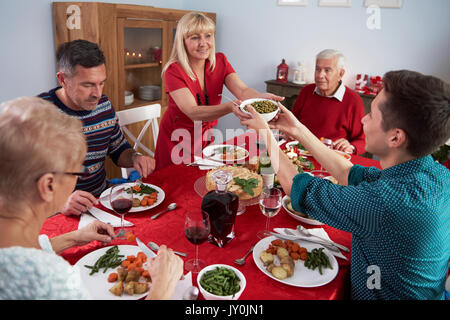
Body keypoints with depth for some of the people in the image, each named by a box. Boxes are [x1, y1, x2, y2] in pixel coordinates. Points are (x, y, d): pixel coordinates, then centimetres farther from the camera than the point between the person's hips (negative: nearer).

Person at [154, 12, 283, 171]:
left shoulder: (219, 61, -7)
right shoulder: (174, 71, -22)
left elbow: (242, 90, -22)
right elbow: (193, 112, -33)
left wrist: (262, 97, -46)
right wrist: (229, 107, -50)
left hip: (206, 139, 4)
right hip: (177, 143, -4)